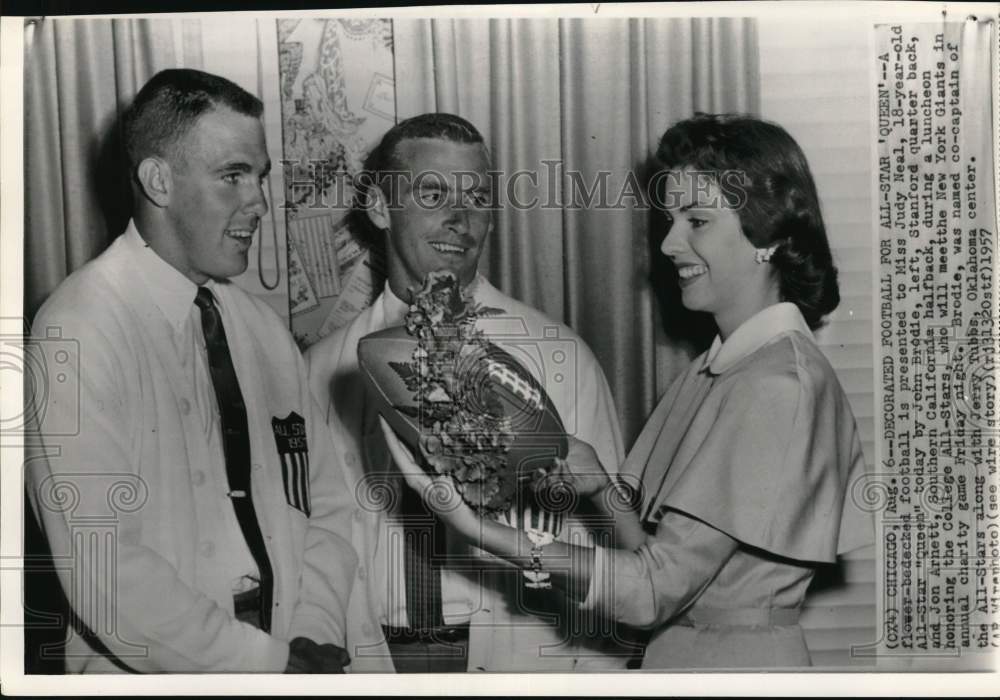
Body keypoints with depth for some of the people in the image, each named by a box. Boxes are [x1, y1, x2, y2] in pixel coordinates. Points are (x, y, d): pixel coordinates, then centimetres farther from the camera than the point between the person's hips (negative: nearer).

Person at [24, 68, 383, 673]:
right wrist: (274, 664, -12)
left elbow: (326, 505, 8)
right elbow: (104, 574, -16)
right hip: (158, 672, -4)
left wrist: (316, 638, -6)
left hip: (285, 658, 4)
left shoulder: (264, 328, 6)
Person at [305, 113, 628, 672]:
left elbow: (600, 545, -1)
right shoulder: (324, 369, 2)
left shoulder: (558, 358, -3)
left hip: (521, 652, 0)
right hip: (366, 654, 1)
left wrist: (596, 676, -10)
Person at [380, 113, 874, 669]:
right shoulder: (716, 367, 5)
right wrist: (601, 485, -12)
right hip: (676, 650, 7)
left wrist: (477, 529, -29)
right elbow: (663, 551, 5)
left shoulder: (782, 382, -20)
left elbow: (658, 589, -24)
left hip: (738, 658, -7)